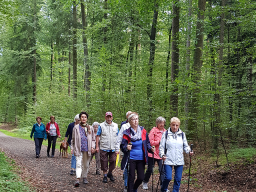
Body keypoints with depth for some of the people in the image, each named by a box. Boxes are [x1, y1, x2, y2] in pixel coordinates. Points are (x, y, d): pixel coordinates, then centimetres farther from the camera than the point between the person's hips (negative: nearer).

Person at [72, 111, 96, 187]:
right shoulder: (76, 127, 4)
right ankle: (78, 179, -17)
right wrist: (73, 148, 5)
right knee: (79, 164, -12)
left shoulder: (90, 128, 9)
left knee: (86, 165, 11)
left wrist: (93, 147, 0)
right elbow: (73, 139, 9)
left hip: (87, 149, 2)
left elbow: (93, 139, 13)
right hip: (79, 149, -2)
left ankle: (85, 177, 24)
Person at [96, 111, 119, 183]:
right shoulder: (101, 126, 1)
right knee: (104, 162, 3)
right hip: (104, 148, -2)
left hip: (113, 148, 2)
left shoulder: (115, 126, 9)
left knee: (113, 161, 2)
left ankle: (110, 173, 25)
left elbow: (118, 137, 12)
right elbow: (98, 136, 1)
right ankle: (105, 175, 17)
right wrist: (97, 146, -4)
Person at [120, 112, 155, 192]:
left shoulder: (143, 131, -1)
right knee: (131, 177, -1)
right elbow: (122, 146, -8)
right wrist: (126, 147, -29)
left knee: (141, 177, 5)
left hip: (141, 158, 3)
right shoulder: (127, 133, -8)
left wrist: (150, 148, -9)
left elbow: (147, 143, 9)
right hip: (131, 158, -3)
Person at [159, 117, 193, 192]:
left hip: (179, 161, 3)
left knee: (178, 179, 5)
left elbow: (185, 146, 11)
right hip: (168, 160, -3)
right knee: (168, 177, -9)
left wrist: (189, 151, -9)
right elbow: (161, 146, 1)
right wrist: (162, 155, -16)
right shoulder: (166, 134, -2)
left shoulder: (182, 134, 6)